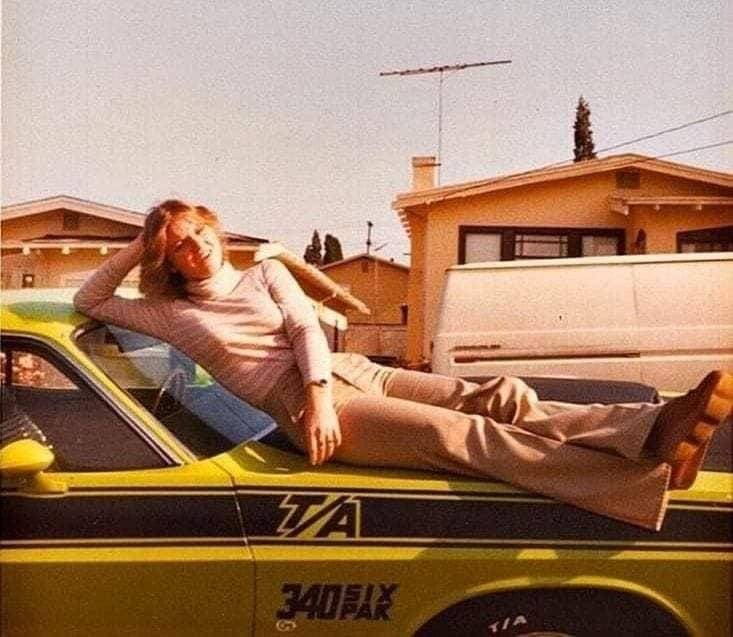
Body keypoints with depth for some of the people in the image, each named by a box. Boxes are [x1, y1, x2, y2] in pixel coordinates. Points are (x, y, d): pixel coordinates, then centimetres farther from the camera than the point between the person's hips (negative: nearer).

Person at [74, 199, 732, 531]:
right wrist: (137, 248, 12)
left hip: (350, 371, 6)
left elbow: (307, 329, 6)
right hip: (304, 406, -6)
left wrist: (323, 388, -13)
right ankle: (653, 472, -41)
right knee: (460, 433, -26)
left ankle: (654, 427, -31)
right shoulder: (169, 314, 15)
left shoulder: (266, 273, 20)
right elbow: (88, 300, 15)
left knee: (499, 396, -17)